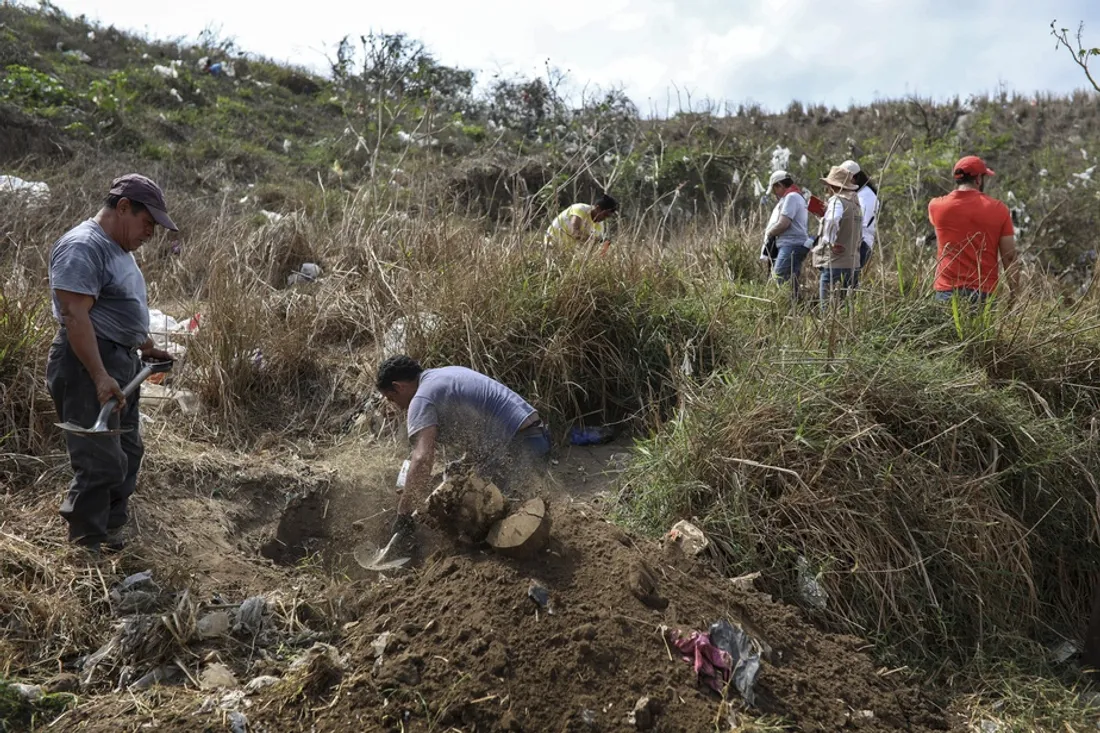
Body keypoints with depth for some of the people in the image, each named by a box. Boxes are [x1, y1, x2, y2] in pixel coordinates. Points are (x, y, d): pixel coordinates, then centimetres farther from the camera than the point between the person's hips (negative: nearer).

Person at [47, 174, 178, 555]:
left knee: (127, 454, 17)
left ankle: (111, 537, 29)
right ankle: (85, 549, 2)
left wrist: (145, 346, 24)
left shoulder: (118, 248, 16)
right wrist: (100, 377, -29)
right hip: (88, 367, -11)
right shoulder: (82, 247, -16)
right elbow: (75, 316, -24)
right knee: (101, 463, -9)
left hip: (122, 364, 11)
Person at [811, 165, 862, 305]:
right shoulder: (855, 203, 18)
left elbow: (831, 222, -31)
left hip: (834, 263, -9)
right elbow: (860, 234, 25)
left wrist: (830, 243, -22)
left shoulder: (837, 201, -11)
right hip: (851, 262, 9)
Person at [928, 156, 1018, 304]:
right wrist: (1014, 294, 7)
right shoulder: (998, 209, -1)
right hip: (983, 292, -1)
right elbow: (1009, 258, 0)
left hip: (947, 291, 1)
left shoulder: (936, 206, 0)